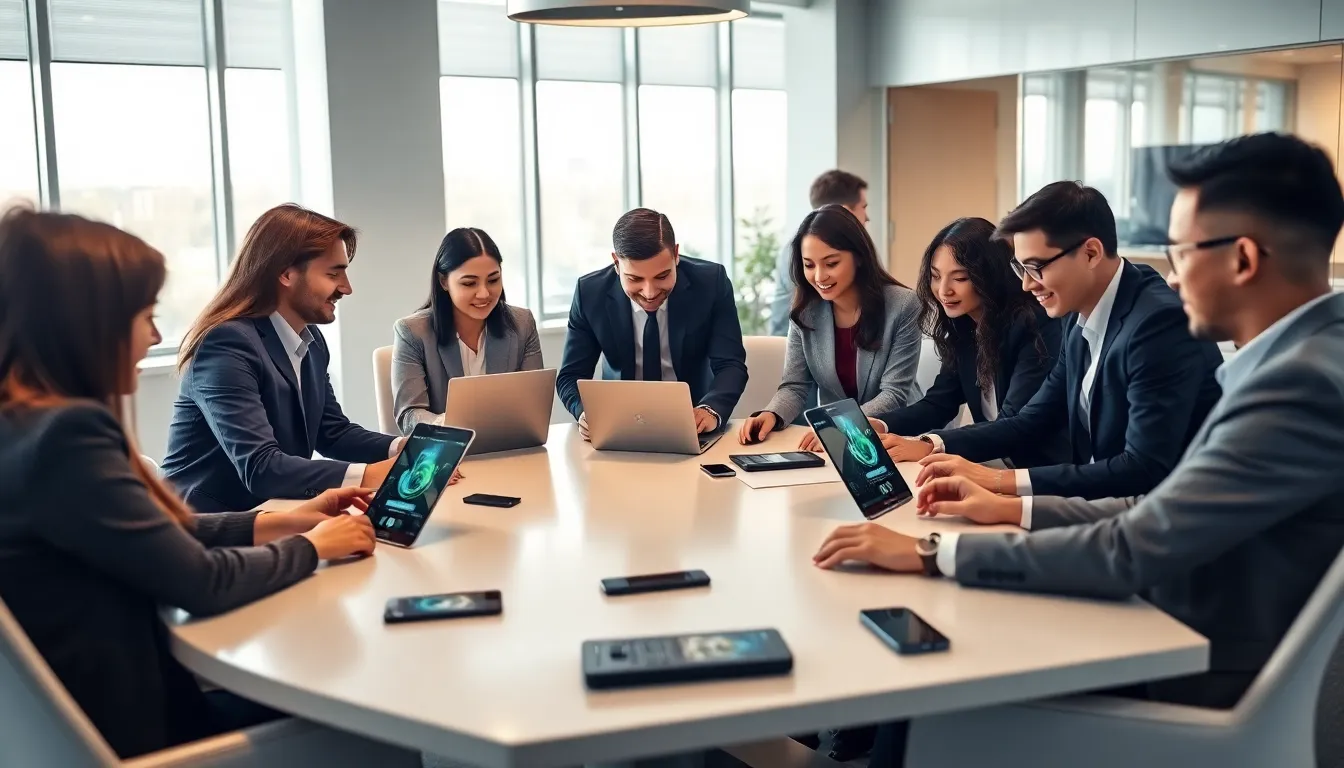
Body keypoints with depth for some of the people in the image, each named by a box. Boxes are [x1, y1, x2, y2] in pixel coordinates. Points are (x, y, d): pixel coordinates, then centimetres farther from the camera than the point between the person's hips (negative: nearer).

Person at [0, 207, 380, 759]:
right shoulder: (64, 435, -26)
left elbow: (162, 538, 11)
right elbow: (203, 581, -20)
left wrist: (281, 522, 8)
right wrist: (311, 545, -4)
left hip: (89, 708, 9)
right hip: (117, 729, -9)